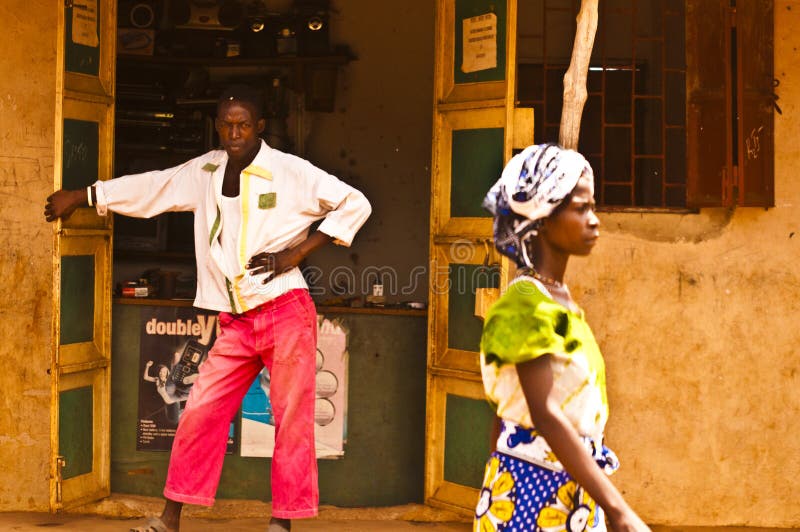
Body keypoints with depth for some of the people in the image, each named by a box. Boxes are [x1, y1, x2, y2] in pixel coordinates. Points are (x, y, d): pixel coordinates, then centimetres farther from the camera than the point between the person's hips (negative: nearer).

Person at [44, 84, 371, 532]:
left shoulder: (291, 172, -5)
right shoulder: (205, 172, 10)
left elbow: (355, 204, -5)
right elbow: (150, 188, 22)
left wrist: (296, 253, -10)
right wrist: (80, 197, 29)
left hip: (286, 313, -5)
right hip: (237, 324, 5)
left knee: (292, 420, -3)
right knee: (201, 415, 3)